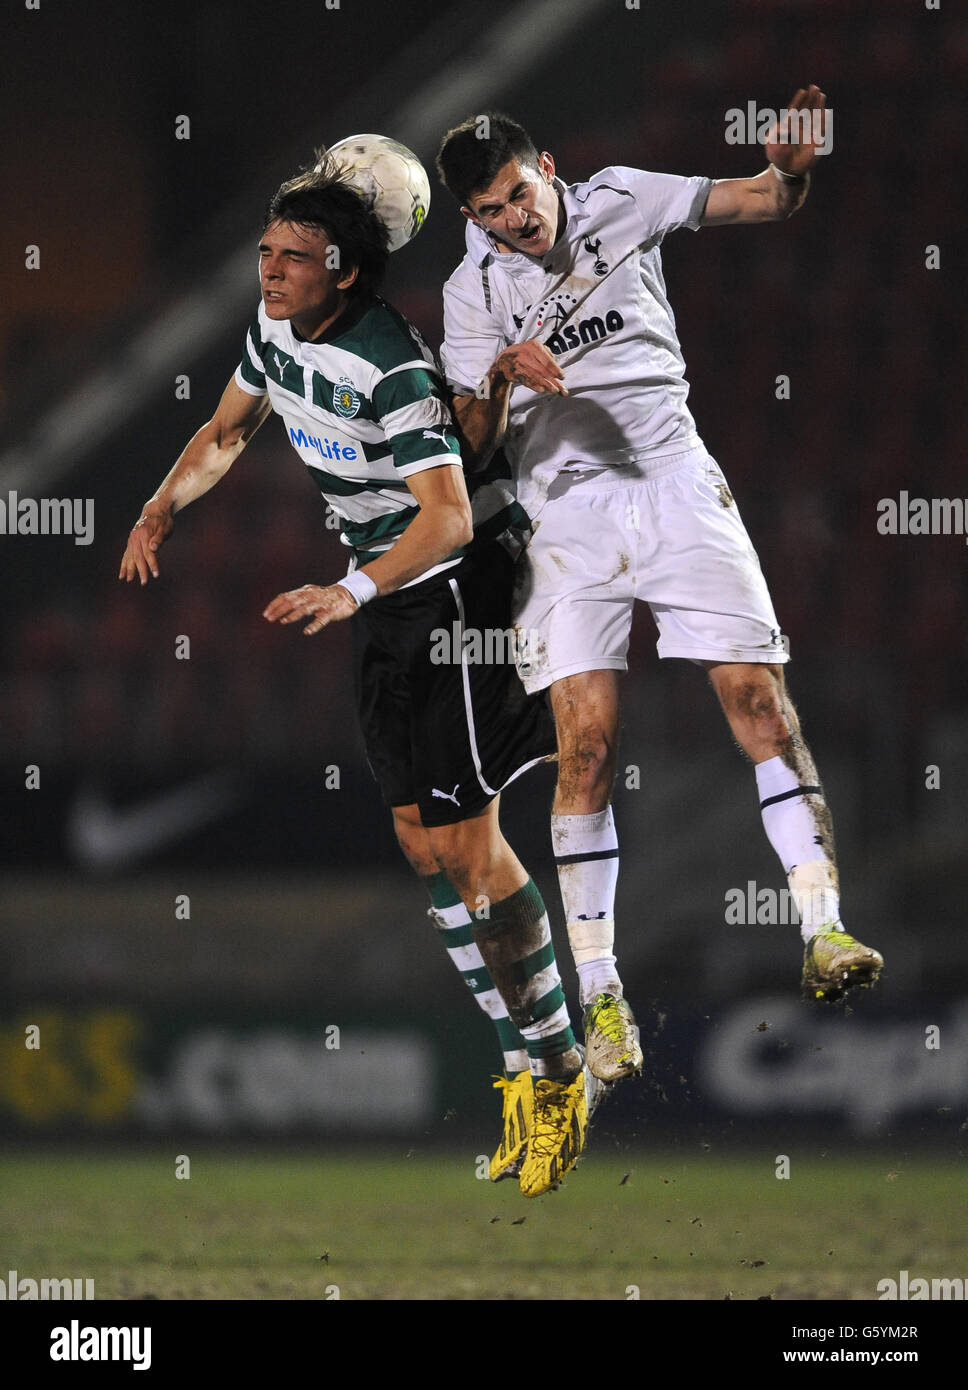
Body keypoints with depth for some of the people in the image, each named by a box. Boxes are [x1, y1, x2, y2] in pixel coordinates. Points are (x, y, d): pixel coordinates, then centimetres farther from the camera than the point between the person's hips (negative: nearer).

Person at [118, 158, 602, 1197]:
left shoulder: (390, 367, -26)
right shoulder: (277, 328, 1)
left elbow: (448, 514, -31)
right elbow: (227, 430, 17)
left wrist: (351, 592, -40)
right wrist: (163, 508, 1)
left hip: (456, 585, -9)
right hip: (384, 598, 9)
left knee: (464, 840, -9)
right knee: (421, 840, 7)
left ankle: (556, 1071, 3)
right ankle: (526, 1070, 14)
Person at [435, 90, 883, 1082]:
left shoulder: (618, 201, 5)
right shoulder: (473, 292, 3)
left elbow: (766, 206, 5)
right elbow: (474, 443, 0)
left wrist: (792, 168, -19)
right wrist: (502, 377, -21)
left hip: (674, 484, 1)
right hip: (565, 508, -1)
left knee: (759, 698, -11)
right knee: (587, 740, -11)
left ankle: (822, 934, -12)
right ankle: (600, 992, -6)